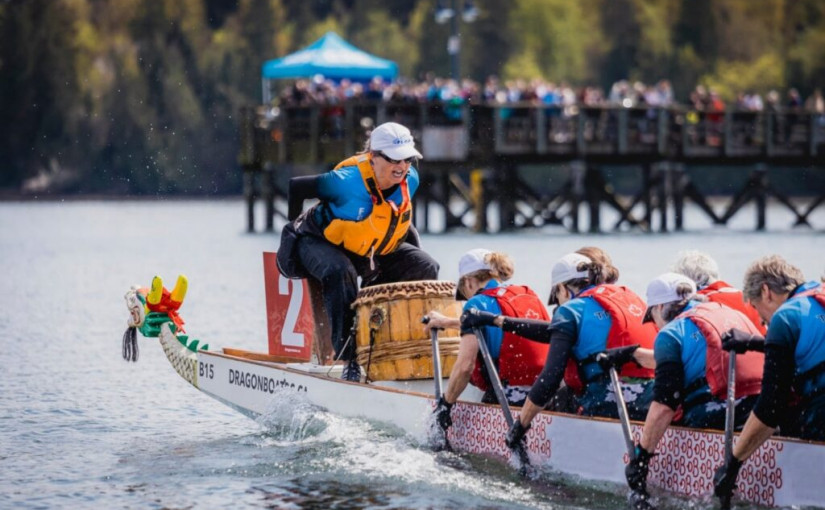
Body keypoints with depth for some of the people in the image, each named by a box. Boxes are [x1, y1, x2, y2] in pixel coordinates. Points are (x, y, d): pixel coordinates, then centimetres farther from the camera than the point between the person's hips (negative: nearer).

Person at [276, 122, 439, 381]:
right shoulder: (348, 182, -32)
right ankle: (350, 356, -34)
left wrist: (417, 257, 6)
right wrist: (296, 227, -8)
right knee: (340, 272, -39)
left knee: (425, 268, -9)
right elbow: (296, 186, -20)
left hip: (374, 251, 7)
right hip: (321, 243, -7)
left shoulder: (410, 180, -12)